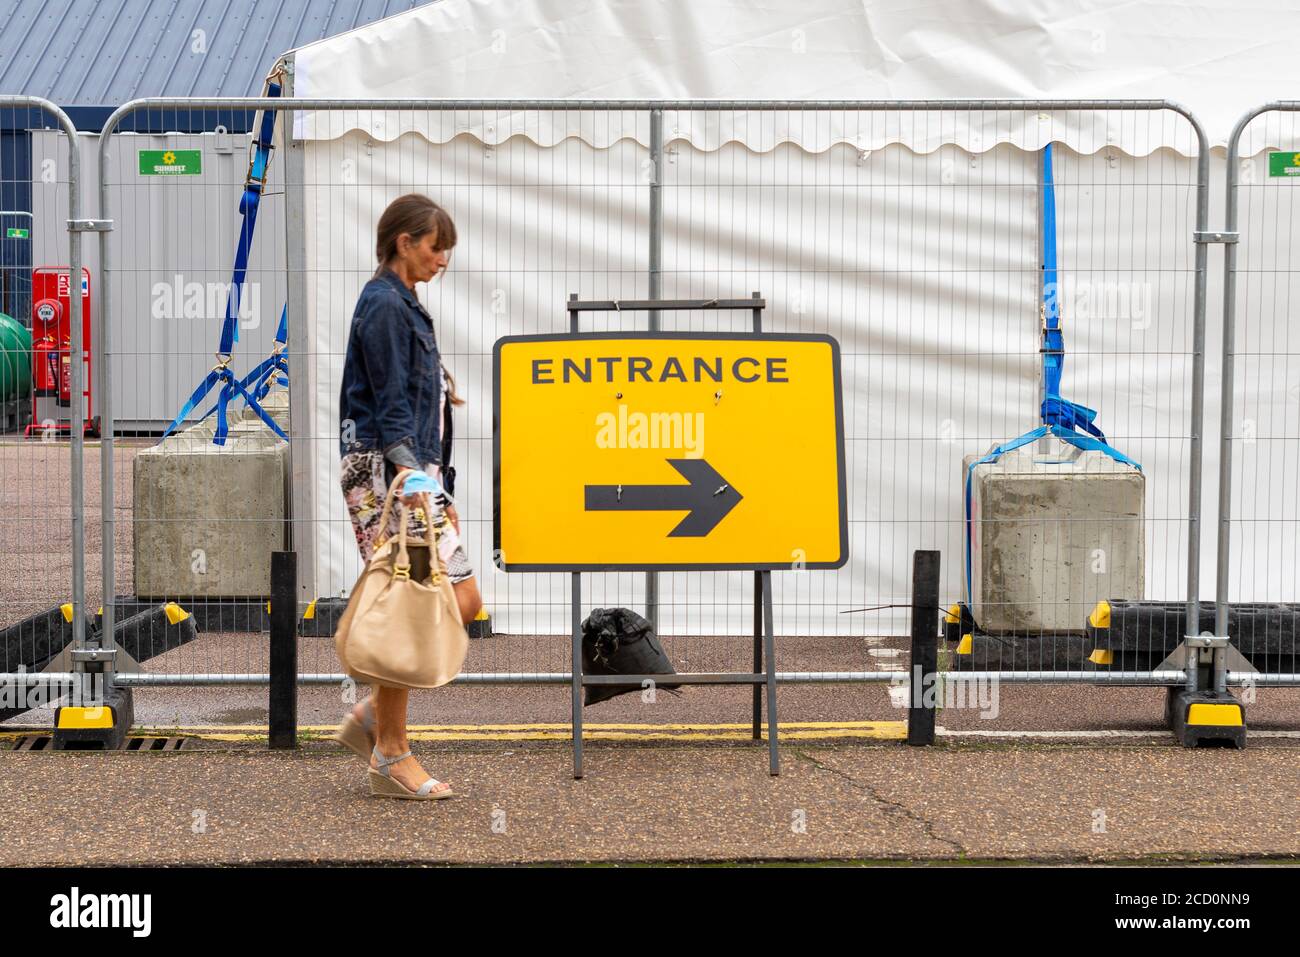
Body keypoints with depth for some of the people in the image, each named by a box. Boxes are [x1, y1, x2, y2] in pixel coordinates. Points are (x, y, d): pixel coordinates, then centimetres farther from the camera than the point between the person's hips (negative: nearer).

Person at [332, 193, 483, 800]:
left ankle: (373, 717, 13)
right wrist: (410, 474, -29)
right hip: (386, 476, -10)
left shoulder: (404, 306, 20)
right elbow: (390, 407, -17)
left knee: (462, 602, 7)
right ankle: (391, 756, -2)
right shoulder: (384, 305, -9)